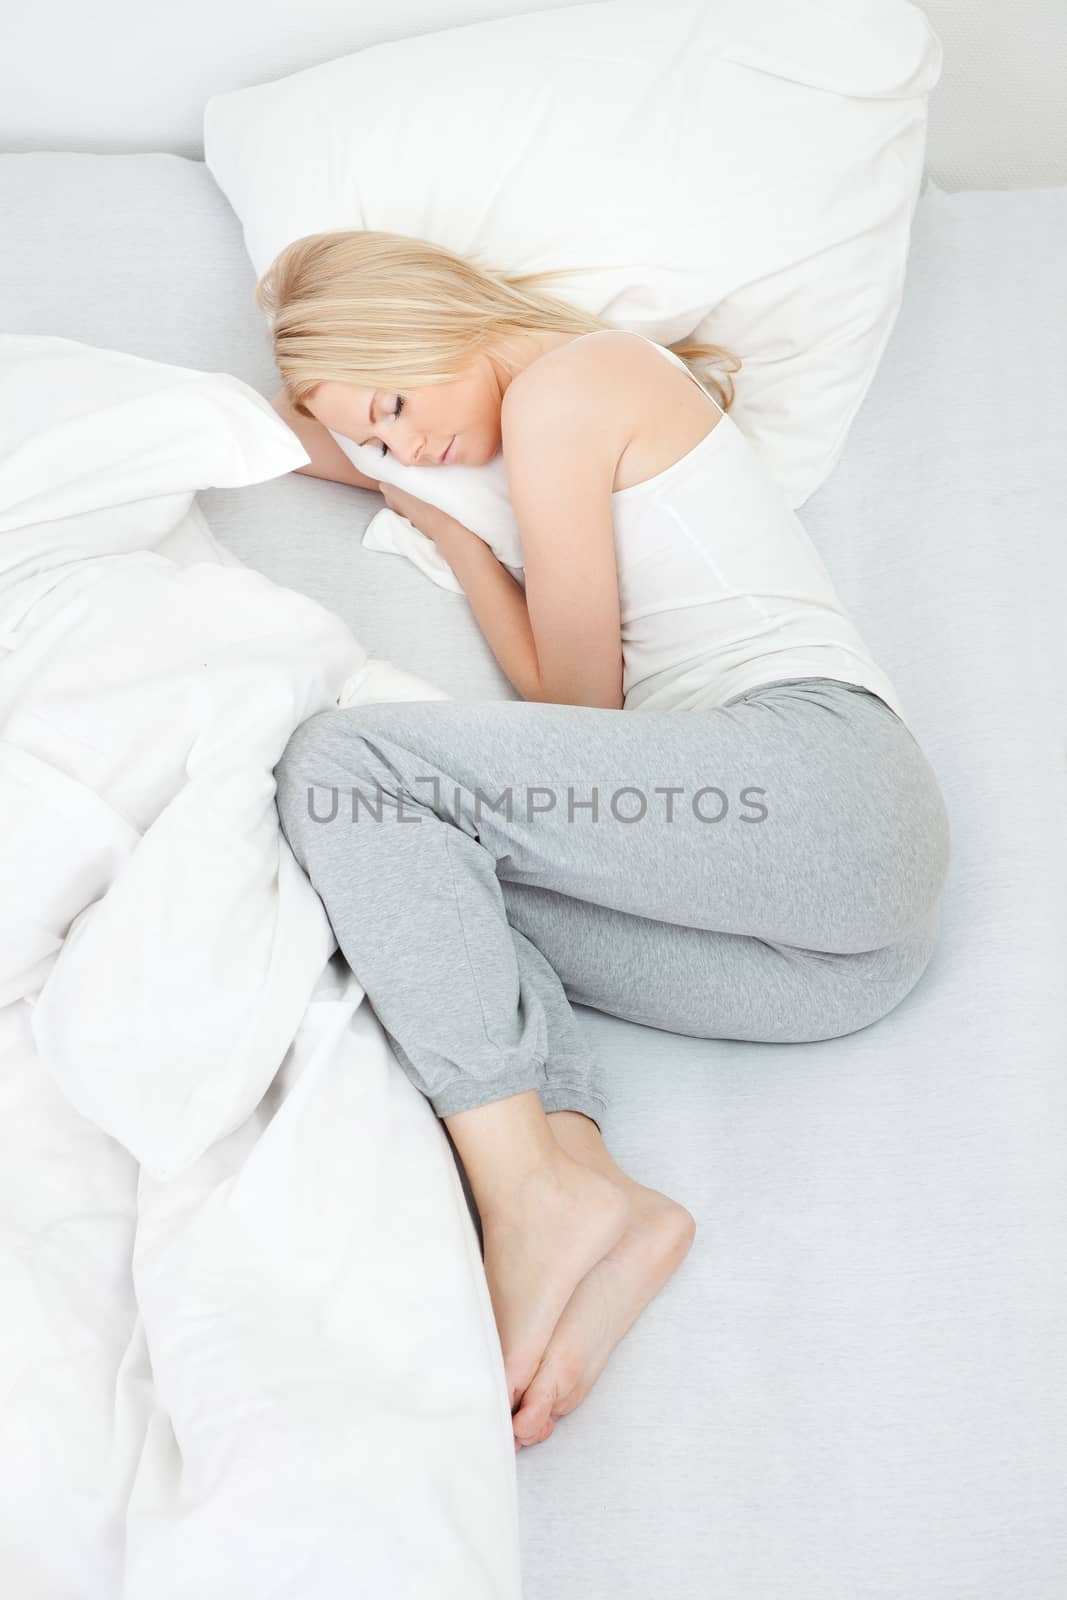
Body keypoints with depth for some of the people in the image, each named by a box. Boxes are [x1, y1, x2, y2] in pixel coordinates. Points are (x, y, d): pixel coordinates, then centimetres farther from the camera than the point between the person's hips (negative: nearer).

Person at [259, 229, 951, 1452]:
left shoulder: (558, 389, 3)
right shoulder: (624, 389, 32)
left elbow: (583, 701, 3)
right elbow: (573, 709, 20)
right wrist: (427, 502, 23)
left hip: (820, 769, -10)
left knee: (344, 764, -17)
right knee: (416, 868, -1)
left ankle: (534, 1197, -24)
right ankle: (589, 1191, -21)